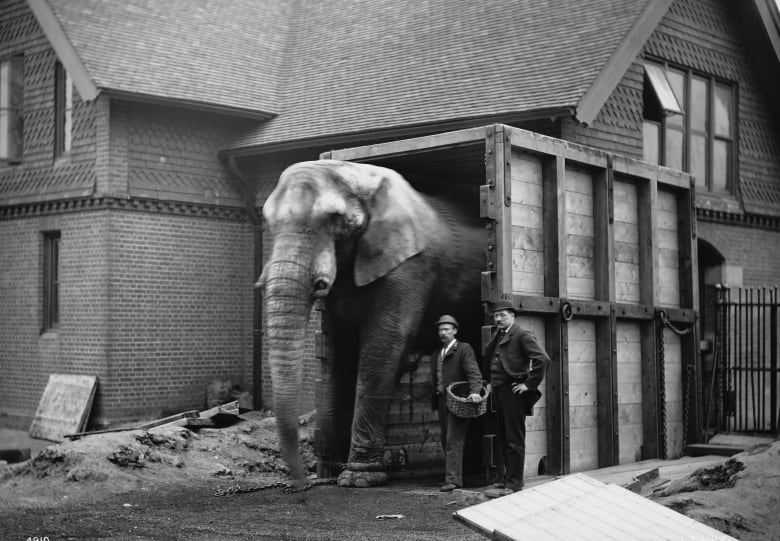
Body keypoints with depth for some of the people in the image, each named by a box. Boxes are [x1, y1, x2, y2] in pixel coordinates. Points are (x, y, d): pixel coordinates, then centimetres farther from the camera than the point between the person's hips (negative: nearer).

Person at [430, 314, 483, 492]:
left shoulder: (464, 349, -2)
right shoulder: (435, 355, 20)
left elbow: (473, 372, -14)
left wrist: (475, 391, -30)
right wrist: (434, 402, 14)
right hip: (442, 402, 7)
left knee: (454, 440, -13)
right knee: (446, 441, 9)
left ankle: (453, 480, -15)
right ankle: (451, 476, 16)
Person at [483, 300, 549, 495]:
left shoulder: (522, 335, -9)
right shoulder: (498, 337, 16)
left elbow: (542, 359, -18)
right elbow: (488, 360, 32)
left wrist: (530, 384, -16)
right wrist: (490, 382, 21)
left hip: (512, 391, -8)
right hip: (498, 392, 8)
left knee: (514, 440, -6)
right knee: (503, 438, 13)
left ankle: (514, 483, -4)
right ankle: (508, 477, 21)